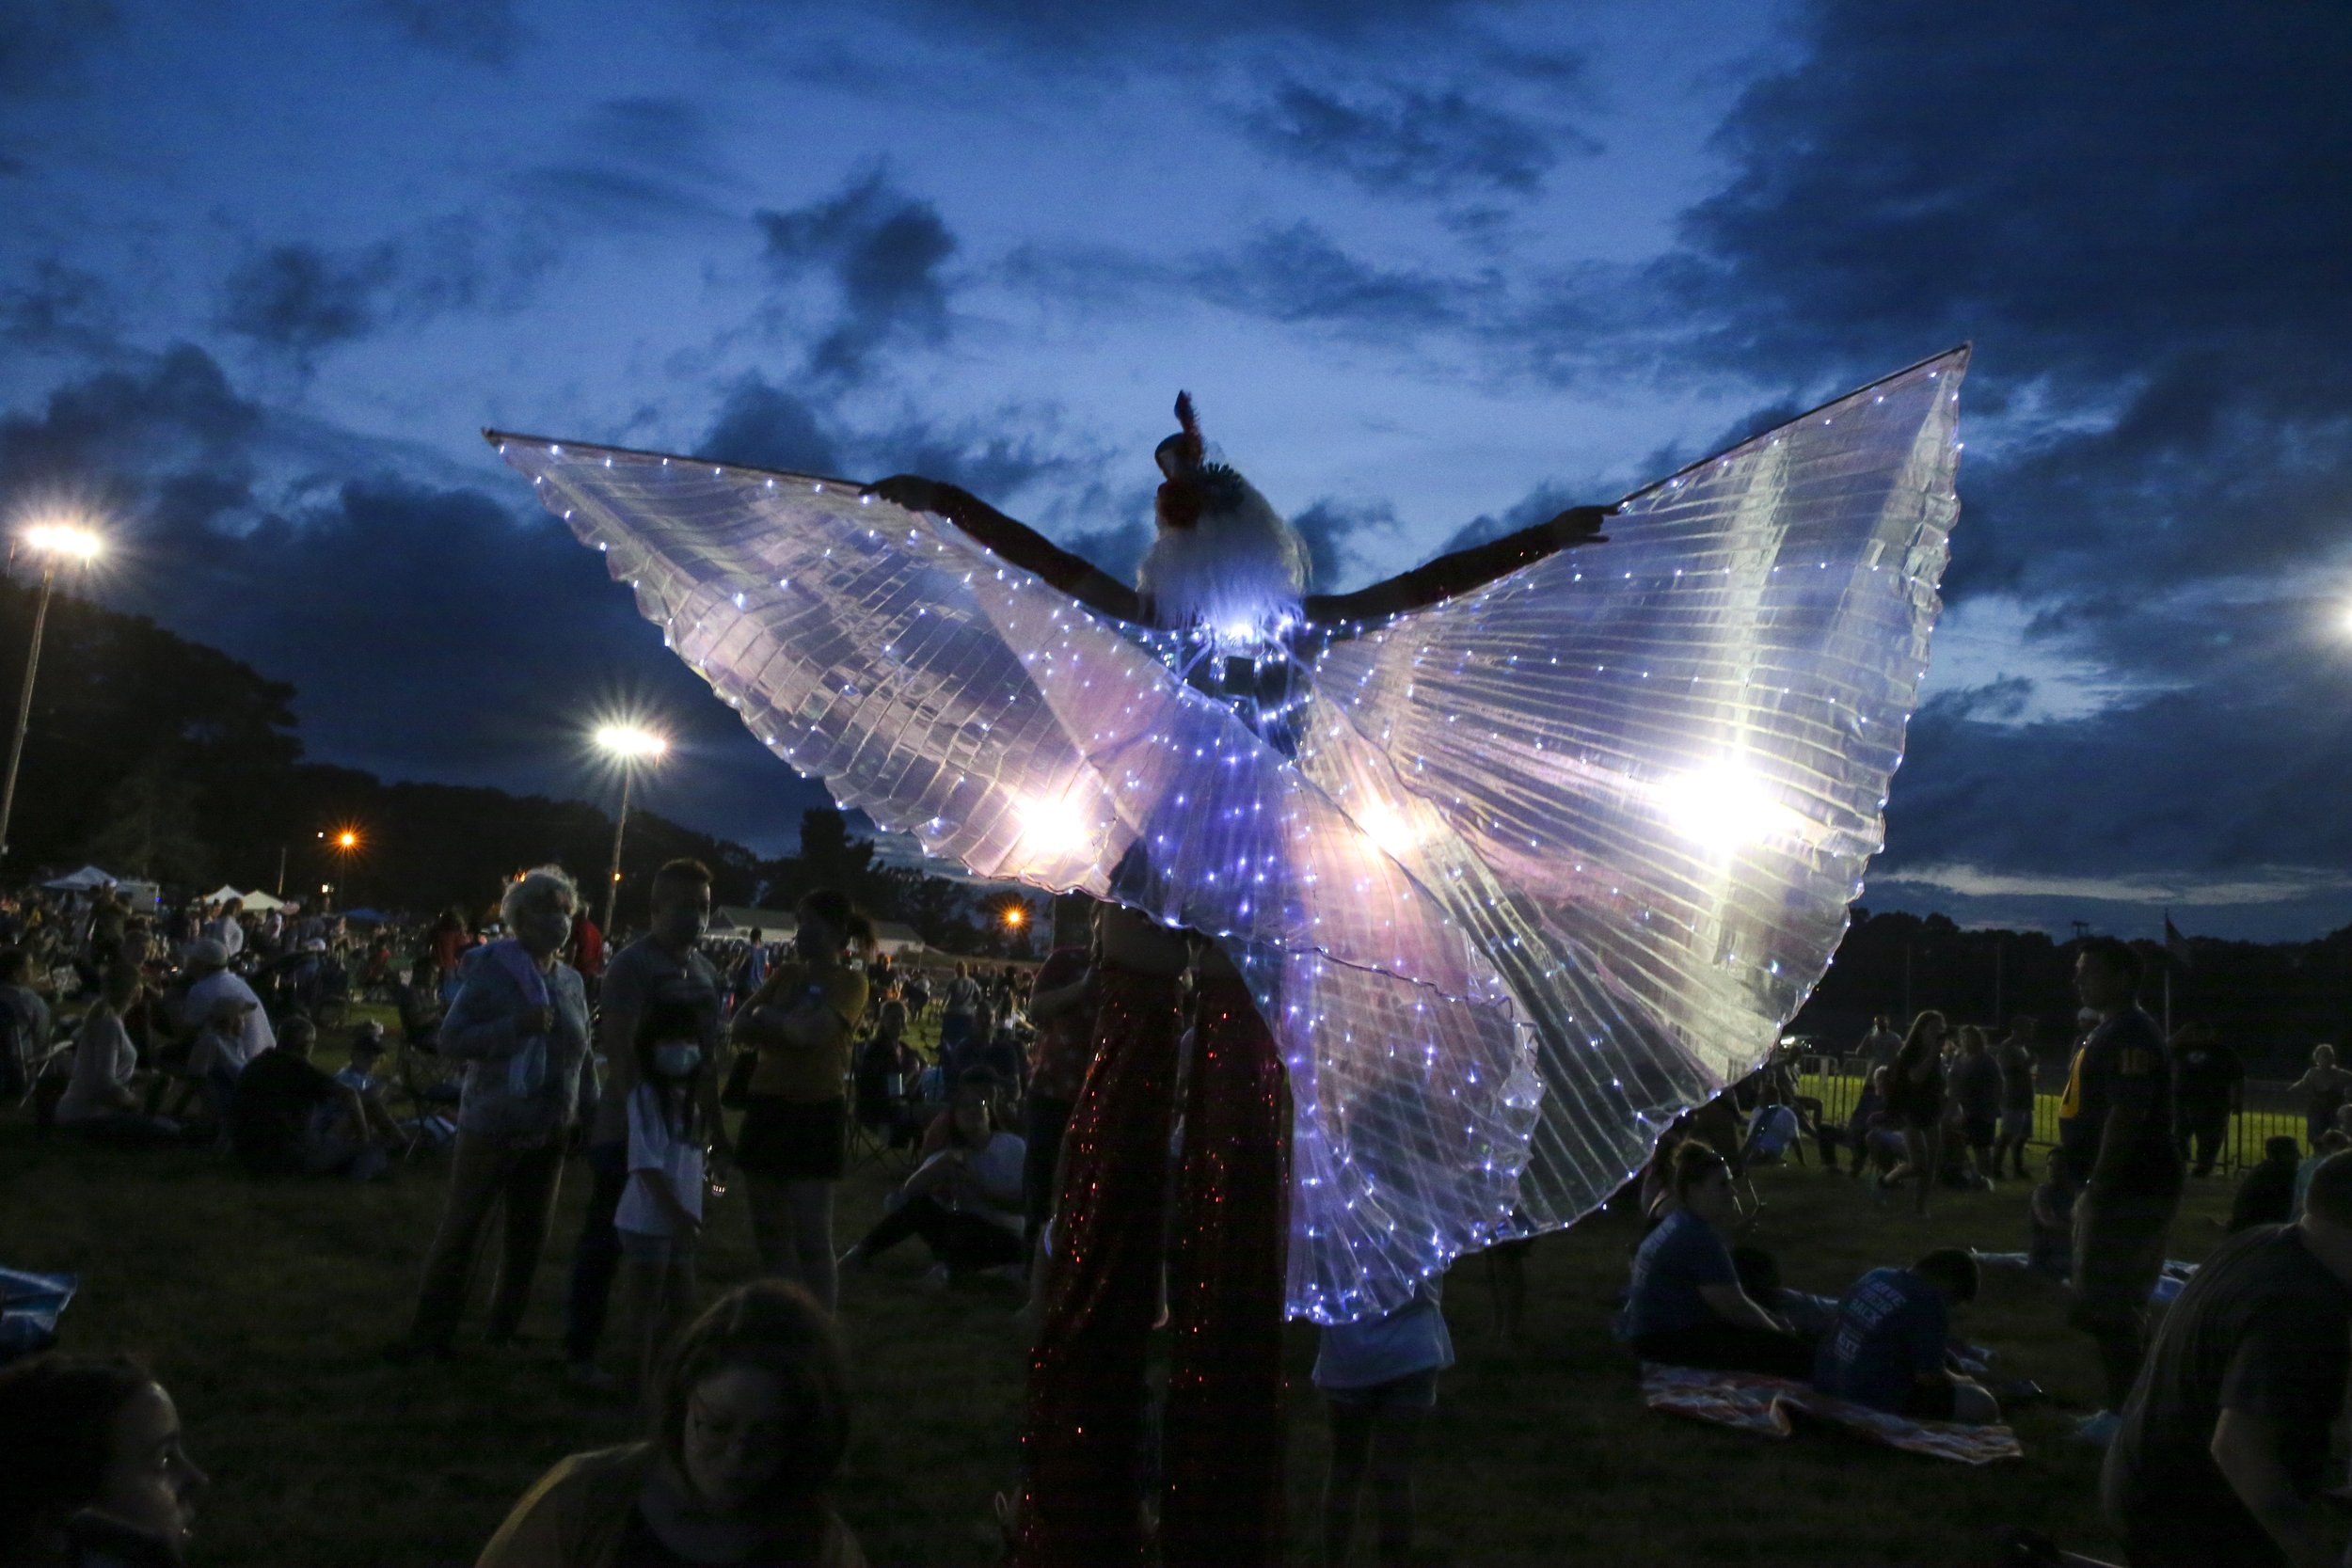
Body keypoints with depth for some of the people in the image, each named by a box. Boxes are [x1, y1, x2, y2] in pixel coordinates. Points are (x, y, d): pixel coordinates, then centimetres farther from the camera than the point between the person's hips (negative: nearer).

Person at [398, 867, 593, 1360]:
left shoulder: (572, 981, 6)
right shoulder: (492, 969, -7)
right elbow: (451, 1040, -11)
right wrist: (517, 1026, -25)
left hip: (548, 1133, 5)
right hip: (491, 1125, -4)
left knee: (529, 1239, 12)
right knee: (459, 1232, 3)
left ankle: (504, 1332, 27)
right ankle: (430, 1335, 14)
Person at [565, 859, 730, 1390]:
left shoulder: (706, 971, 11)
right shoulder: (633, 964, -11)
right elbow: (619, 1050, -17)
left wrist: (717, 1131, 17)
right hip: (628, 1131, -7)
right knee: (605, 1244, 4)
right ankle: (580, 1352, 17)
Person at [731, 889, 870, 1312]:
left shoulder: (849, 982, -5)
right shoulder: (784, 974, 12)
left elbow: (810, 1032, -20)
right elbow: (741, 1028, 3)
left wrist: (768, 1017, -3)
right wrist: (790, 1023, -12)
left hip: (816, 1113, -6)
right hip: (767, 1107, 6)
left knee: (811, 1239, -3)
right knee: (769, 1234, 12)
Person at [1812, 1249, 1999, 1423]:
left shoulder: (1876, 1276, 4)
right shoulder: (1930, 1308, -19)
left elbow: (1836, 1321, 17)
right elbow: (1929, 1375, -18)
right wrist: (1962, 1382, 4)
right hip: (1877, 1402, -8)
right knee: (1984, 1407, 0)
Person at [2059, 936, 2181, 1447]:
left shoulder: (2130, 1035, -18)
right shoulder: (2108, 1032, 16)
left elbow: (2127, 1116, -25)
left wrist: (2099, 1187, -24)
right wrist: (2089, 1185, 21)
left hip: (2131, 1192, -11)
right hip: (2116, 1189, 11)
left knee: (2111, 1308, -7)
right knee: (2118, 1308, 17)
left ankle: (2123, 1415, 1)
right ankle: (2123, 1407, 25)